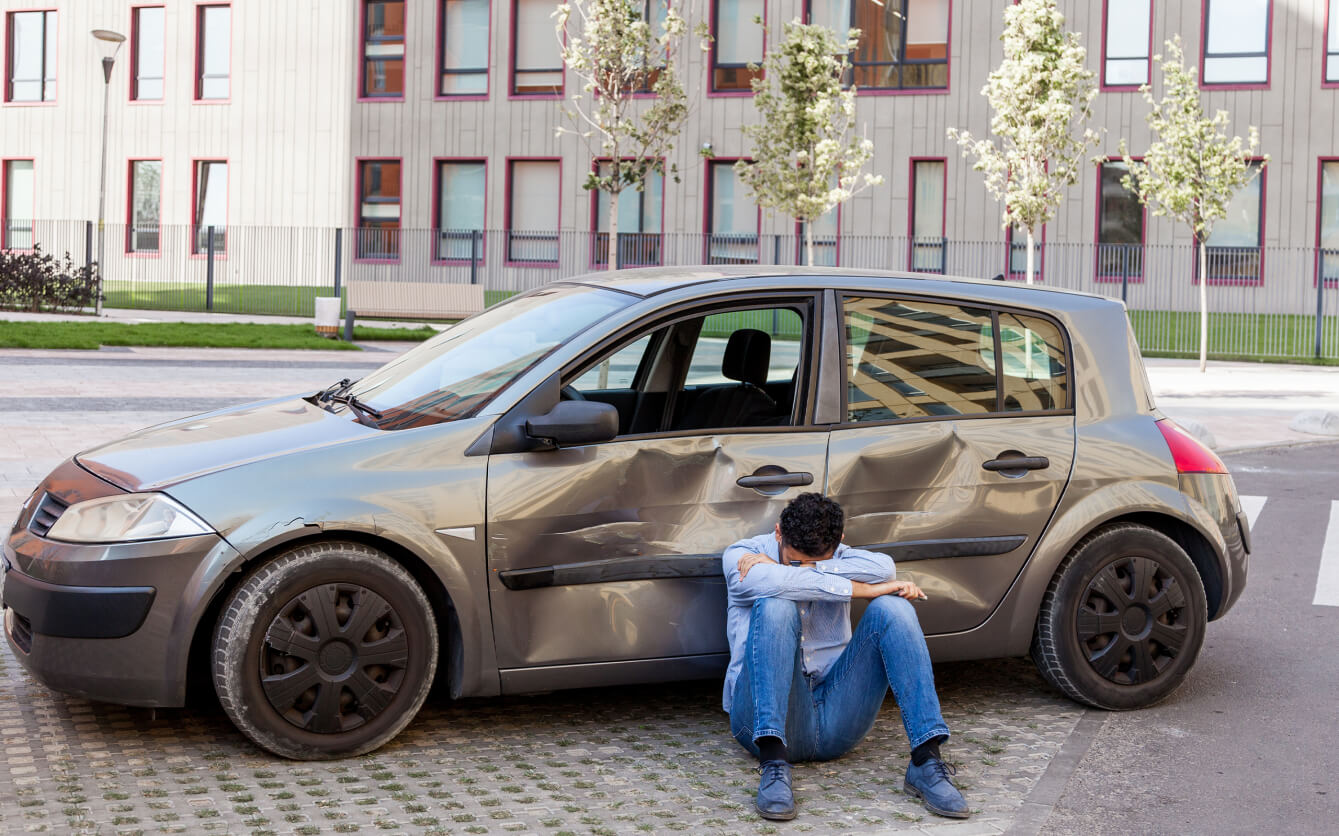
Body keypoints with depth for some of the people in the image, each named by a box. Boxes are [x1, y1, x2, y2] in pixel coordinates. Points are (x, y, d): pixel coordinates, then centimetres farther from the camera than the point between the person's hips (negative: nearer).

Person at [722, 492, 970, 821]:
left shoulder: (839, 558, 10)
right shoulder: (741, 556, 0)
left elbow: (883, 569, -16)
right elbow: (773, 583, -25)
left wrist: (796, 569, -18)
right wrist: (865, 589, -21)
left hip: (834, 720, 3)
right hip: (767, 718, -3)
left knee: (891, 606, -16)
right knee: (776, 605, -28)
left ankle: (926, 761, -26)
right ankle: (773, 765, -38)